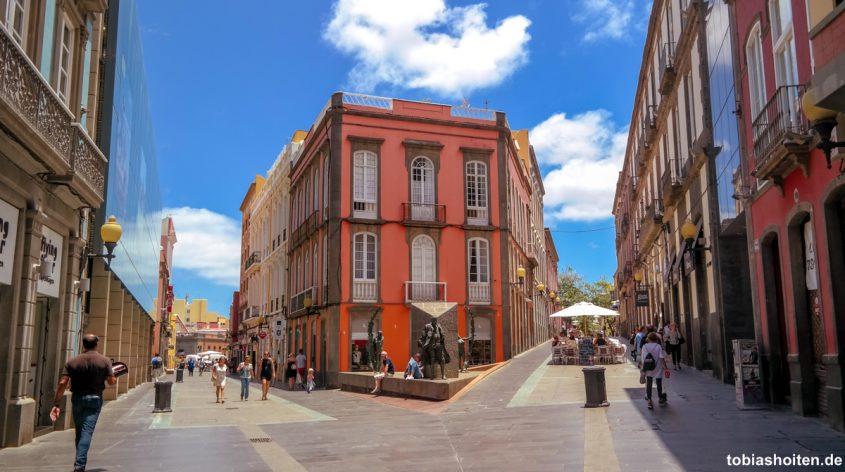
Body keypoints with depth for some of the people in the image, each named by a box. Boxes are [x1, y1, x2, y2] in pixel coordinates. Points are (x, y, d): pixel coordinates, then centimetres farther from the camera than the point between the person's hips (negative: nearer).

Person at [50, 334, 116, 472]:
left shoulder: (72, 362, -1)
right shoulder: (104, 361, -4)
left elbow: (62, 383, -7)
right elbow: (111, 381, -4)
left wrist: (56, 404, -5)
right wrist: (115, 378, 20)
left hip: (77, 398, 2)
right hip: (95, 399, -2)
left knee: (79, 431, 16)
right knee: (87, 431, -4)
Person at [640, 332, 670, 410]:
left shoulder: (644, 347, -4)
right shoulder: (658, 347, -11)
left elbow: (642, 359, -2)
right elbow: (662, 358, -15)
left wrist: (642, 367, 9)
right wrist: (665, 368, -10)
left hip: (648, 369, 1)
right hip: (657, 369, -1)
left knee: (648, 384, 7)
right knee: (659, 384, 17)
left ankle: (649, 400, -3)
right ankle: (660, 399, 34)